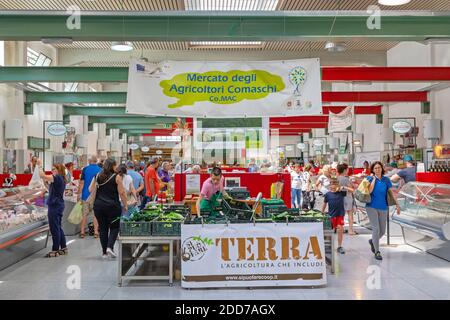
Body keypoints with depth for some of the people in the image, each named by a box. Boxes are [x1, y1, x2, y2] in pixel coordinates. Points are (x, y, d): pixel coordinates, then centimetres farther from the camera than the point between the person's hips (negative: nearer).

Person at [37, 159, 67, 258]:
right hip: (58, 205, 10)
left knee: (54, 228, -3)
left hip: (54, 206, -10)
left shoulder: (57, 178, -15)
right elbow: (45, 179, 19)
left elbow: (42, 176, -23)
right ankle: (63, 248, 21)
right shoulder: (60, 179, 14)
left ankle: (55, 250, 3)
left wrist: (39, 165, -10)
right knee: (58, 227, 16)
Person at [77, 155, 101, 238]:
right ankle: (96, 232, 6)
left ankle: (82, 232, 9)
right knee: (96, 214, 6)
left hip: (85, 195, 0)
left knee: (84, 214, 7)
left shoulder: (85, 169, -4)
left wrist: (79, 194, 2)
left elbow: (81, 183, -5)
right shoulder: (100, 170, -1)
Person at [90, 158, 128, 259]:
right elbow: (122, 193, -6)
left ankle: (104, 252, 13)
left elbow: (90, 189, 7)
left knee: (103, 228, 10)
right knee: (114, 227, 8)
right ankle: (110, 247, -10)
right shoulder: (117, 177, -5)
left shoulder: (98, 176, 7)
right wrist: (125, 205, 1)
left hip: (98, 206, 4)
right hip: (112, 205, -4)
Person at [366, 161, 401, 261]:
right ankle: (377, 252, 2)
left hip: (383, 208, 4)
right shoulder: (370, 178, -3)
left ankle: (373, 241, 40)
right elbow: (369, 191, -18)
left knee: (382, 231, 9)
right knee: (376, 229, -9)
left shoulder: (386, 180, 5)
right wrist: (374, 179, -12)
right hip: (372, 207, -4)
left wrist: (397, 205, 5)